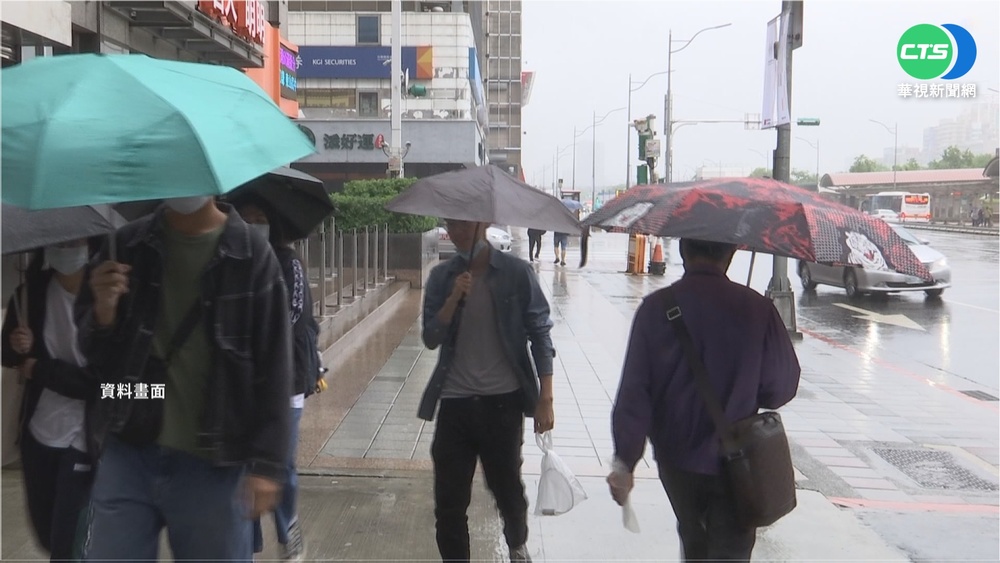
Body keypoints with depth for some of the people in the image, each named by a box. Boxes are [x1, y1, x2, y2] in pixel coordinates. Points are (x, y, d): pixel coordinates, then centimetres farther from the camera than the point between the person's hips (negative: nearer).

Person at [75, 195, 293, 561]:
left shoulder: (252, 256, -6)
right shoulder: (127, 246, 4)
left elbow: (273, 369, -6)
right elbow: (92, 351, 9)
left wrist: (267, 463, -9)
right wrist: (104, 311, -13)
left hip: (214, 464, -2)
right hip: (127, 453, 3)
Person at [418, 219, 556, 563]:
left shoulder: (516, 273, -5)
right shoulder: (441, 277, 3)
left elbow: (540, 334, -3)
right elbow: (431, 338, -2)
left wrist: (545, 398, -7)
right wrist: (455, 298, -18)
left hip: (502, 401, -2)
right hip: (455, 403, 2)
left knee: (507, 487, 13)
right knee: (449, 499, 4)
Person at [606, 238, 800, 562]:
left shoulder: (656, 307, -13)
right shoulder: (757, 309, -15)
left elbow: (634, 391, -15)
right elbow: (781, 389, -8)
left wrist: (625, 461, -9)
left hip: (675, 458, 3)